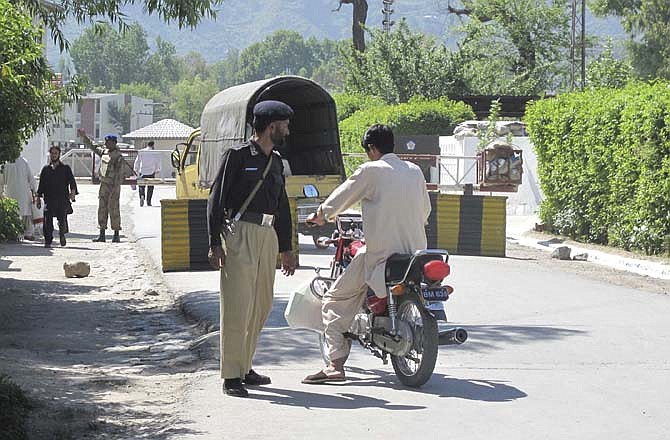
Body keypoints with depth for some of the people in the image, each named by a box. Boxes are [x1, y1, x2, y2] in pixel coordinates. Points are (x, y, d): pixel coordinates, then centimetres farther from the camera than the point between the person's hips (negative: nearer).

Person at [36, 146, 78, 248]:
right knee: (48, 221, -6)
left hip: (62, 199, -2)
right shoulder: (46, 169, 16)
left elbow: (72, 181, 1)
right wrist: (38, 197, 12)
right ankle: (48, 241, 0)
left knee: (62, 219, -8)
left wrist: (73, 191, -17)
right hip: (49, 199, 2)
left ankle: (62, 234, 22)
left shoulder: (65, 168, 10)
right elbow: (41, 185, 18)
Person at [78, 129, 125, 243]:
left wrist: (115, 188, -22)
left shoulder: (118, 156, -12)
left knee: (113, 209, -4)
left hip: (113, 186, -8)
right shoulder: (104, 152, 11)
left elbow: (119, 174, -17)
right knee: (102, 209, 7)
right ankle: (102, 235, 10)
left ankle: (116, 235, 2)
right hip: (103, 184, 8)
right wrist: (84, 136, 18)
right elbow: (92, 146, 25)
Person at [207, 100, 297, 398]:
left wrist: (285, 249, 24)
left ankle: (244, 367, 18)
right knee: (237, 307, -8)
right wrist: (215, 244, -13)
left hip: (268, 236, 8)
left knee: (262, 307, 8)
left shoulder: (276, 161, 20)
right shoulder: (238, 156, -3)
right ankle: (231, 376, -6)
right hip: (240, 232, -8)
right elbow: (216, 200, -6)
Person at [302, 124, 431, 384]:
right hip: (415, 250, 5)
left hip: (380, 253, -5)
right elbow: (425, 210, 21)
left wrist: (320, 216, 24)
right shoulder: (415, 171, 11)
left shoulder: (370, 171, -4)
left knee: (335, 301, 4)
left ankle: (336, 364, -7)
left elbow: (340, 198, 4)